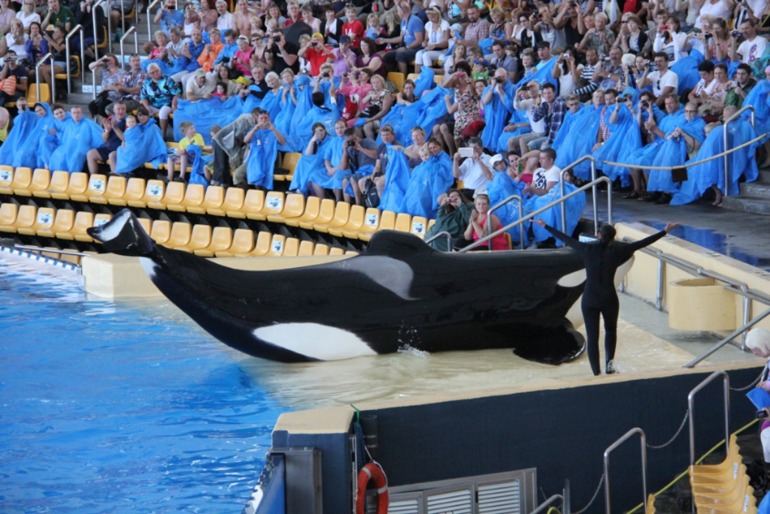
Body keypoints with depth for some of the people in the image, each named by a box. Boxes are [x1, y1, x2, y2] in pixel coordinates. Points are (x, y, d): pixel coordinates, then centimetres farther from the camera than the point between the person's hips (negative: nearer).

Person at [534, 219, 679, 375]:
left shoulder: (588, 249, -5)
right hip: (609, 299, 0)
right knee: (611, 330, 26)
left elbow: (565, 239, 4)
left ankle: (597, 373, 3)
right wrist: (665, 231, 1)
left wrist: (545, 226, 15)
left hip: (589, 300, 0)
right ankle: (609, 362, 9)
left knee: (592, 337, 6)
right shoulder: (616, 251, -7)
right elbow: (642, 243, -4)